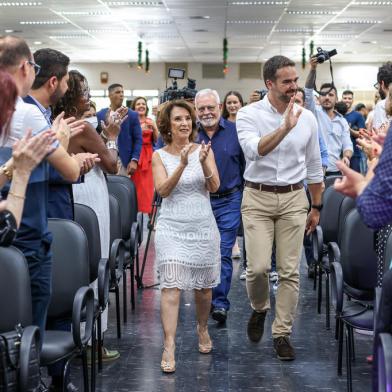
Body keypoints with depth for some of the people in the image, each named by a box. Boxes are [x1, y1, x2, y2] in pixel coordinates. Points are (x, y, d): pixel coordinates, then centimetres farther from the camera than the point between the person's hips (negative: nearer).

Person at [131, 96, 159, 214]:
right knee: (136, 184, -8)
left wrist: (154, 127, -6)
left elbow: (156, 140, 8)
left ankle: (146, 209, 10)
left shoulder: (150, 121, 11)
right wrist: (140, 128, -20)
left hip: (148, 155, 4)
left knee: (147, 185, 1)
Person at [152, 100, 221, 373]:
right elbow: (163, 189, -13)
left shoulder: (204, 149, 1)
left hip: (203, 227, 2)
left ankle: (202, 329, 38)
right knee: (171, 285, -12)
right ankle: (169, 346, -13)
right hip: (172, 227, -1)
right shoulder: (160, 156, 0)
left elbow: (215, 187, -8)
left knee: (203, 286, 13)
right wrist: (182, 164, -26)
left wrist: (204, 163, -25)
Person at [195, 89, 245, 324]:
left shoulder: (235, 131, -1)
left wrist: (246, 197, 1)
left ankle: (220, 303, -2)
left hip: (229, 201, -2)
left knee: (223, 253, -5)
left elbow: (245, 165, 3)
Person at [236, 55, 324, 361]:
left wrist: (317, 206, 14)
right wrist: (285, 128, -35)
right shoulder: (249, 114, -6)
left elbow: (314, 166, 12)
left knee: (290, 271, 2)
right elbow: (254, 151, -26)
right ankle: (259, 309, 24)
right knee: (258, 267, -8)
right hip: (258, 199, -2)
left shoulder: (307, 118, 3)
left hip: (294, 200, 3)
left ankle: (282, 333, 14)